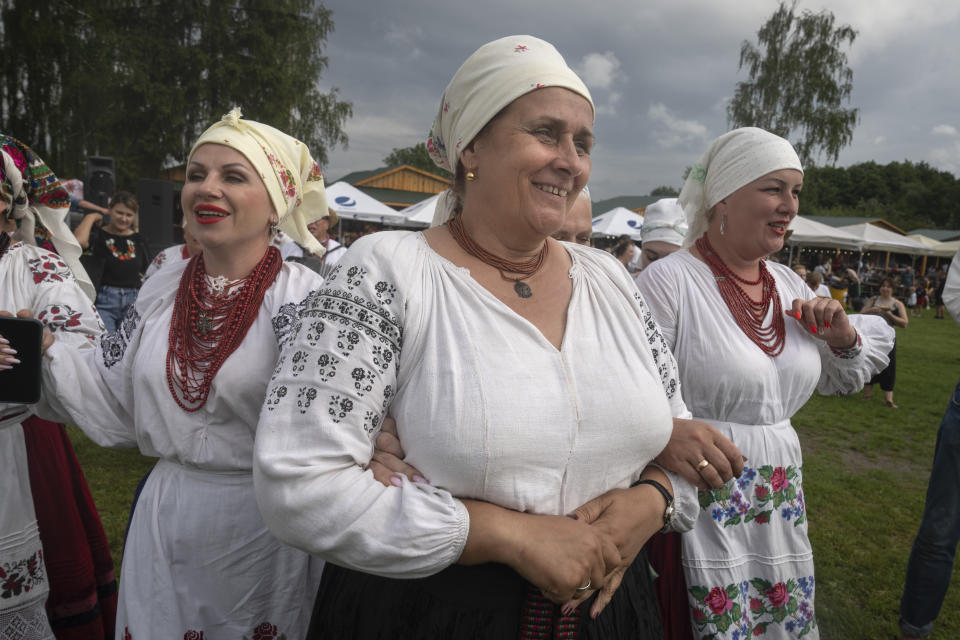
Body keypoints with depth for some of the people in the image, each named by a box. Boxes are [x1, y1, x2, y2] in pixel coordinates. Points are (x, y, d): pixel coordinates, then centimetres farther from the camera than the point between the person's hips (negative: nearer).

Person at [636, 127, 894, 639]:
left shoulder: (790, 285, 9)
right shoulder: (668, 280, -15)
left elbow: (838, 379, 20)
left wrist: (844, 337, 2)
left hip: (782, 499, 7)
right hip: (703, 509, -7)